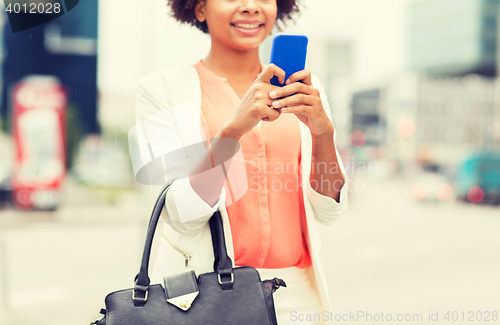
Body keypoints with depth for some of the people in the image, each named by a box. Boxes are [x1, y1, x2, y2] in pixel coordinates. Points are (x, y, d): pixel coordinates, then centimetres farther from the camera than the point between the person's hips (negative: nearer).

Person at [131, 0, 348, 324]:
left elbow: (327, 211, -1)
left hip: (296, 294, 3)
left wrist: (323, 132, -18)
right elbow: (182, 216, -13)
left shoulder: (305, 90, 6)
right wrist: (233, 127, -26)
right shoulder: (161, 88, -4)